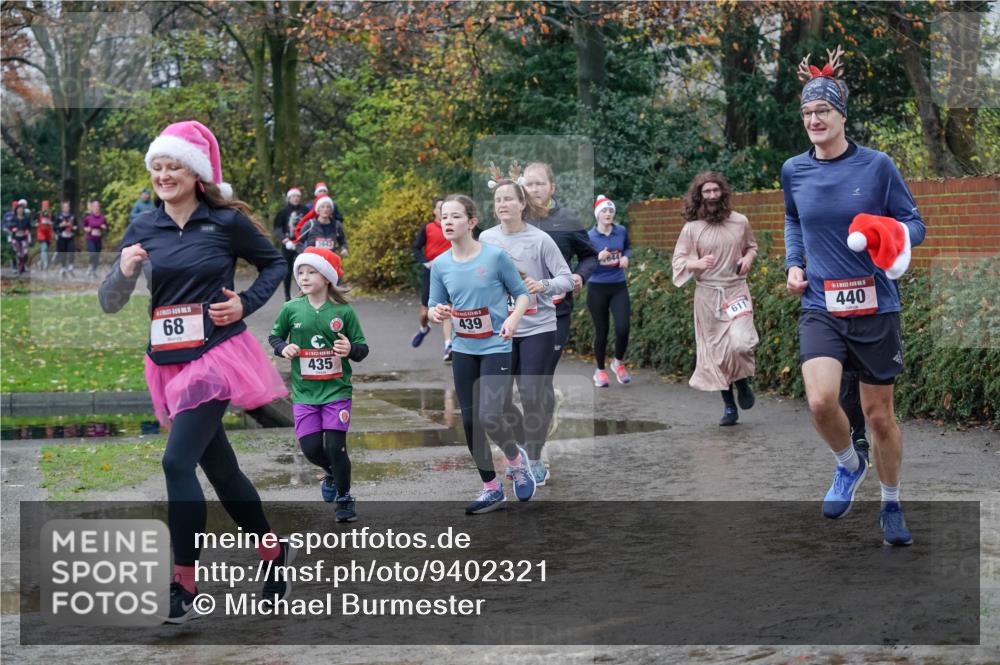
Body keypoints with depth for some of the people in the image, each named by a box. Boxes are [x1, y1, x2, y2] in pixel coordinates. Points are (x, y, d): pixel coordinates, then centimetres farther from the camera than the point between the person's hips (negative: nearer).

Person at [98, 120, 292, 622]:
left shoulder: (227, 221, -6)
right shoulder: (142, 229, 3)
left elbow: (276, 264, 9)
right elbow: (110, 304, 2)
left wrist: (246, 303, -6)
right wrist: (124, 271, -18)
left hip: (217, 356, -5)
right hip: (168, 363, 5)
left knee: (177, 462, -17)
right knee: (220, 468, 14)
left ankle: (184, 584, -7)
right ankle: (274, 552, 34)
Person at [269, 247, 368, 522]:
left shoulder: (343, 311, -6)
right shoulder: (291, 309, -2)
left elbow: (362, 348, -1)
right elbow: (275, 336, 13)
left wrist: (351, 349, -23)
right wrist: (283, 348, -8)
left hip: (337, 390, -2)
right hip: (304, 393, 2)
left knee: (335, 447, -6)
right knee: (311, 448, 0)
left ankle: (344, 499, 15)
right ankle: (332, 473, 35)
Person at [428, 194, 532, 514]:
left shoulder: (495, 256, -10)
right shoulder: (440, 265, 2)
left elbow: (522, 293, -1)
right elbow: (434, 308, 8)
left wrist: (514, 319, -20)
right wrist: (437, 313, -15)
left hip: (496, 348, -5)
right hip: (462, 351, 5)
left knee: (489, 416, -18)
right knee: (470, 421, 6)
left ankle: (516, 458, 15)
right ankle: (491, 489, 21)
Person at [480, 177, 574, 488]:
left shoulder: (540, 239, -10)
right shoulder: (486, 239, 1)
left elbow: (567, 279, -9)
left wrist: (543, 285, -27)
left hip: (537, 327, -4)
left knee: (532, 396, -4)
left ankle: (535, 460, 13)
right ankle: (521, 450, 28)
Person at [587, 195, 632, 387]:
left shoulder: (621, 231, -2)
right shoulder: (589, 237, -10)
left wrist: (626, 257, -4)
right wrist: (598, 258, -27)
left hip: (619, 287, 2)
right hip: (597, 289, -2)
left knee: (623, 328, -11)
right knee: (601, 331, 5)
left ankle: (618, 362, 17)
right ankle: (600, 370, 25)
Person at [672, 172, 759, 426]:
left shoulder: (740, 222, 3)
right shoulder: (691, 228, -1)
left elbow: (751, 245, 21)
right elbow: (678, 261, 1)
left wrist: (748, 258, -1)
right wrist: (697, 263, -18)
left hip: (736, 291, 0)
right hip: (707, 294, 1)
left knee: (740, 343, -22)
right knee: (716, 352, 5)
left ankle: (743, 381, 11)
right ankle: (729, 407, 19)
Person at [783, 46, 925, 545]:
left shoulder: (877, 165, -6)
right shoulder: (793, 171, 3)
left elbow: (914, 224, 0)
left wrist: (895, 235, -23)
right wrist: (794, 263, 8)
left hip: (875, 307, -1)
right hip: (821, 307, 1)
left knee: (880, 415, 7)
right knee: (820, 401, -21)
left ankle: (891, 506, 30)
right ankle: (849, 465, 11)